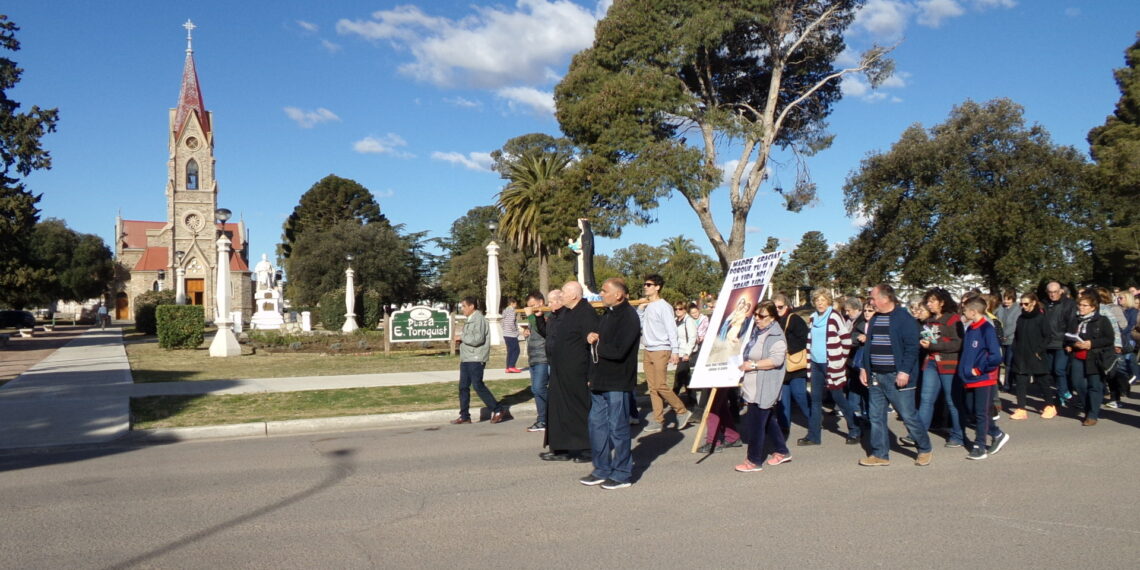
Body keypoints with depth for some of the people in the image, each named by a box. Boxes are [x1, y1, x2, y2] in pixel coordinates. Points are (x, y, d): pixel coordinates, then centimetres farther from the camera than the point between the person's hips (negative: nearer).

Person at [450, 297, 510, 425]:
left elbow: (477, 339, -21)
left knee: (478, 386, -9)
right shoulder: (470, 319, 17)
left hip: (476, 359, -9)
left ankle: (499, 410, -1)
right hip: (466, 359, 10)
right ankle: (464, 416, 13)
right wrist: (461, 339, 5)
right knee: (463, 386, 8)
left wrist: (462, 337, -10)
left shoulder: (479, 318, -12)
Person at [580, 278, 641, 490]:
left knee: (618, 427, -1)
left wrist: (597, 345, -7)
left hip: (617, 383, -9)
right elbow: (597, 338, 22)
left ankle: (622, 474, 11)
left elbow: (618, 351, -23)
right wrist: (592, 337, -1)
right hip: (600, 381, 9)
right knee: (597, 424, 12)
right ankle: (602, 469, 23)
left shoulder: (628, 317, -15)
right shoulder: (607, 314, 15)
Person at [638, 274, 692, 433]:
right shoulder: (646, 306, 12)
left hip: (661, 350, -8)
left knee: (660, 386, -10)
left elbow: (671, 329, -13)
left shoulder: (663, 306, -10)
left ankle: (682, 411, 6)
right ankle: (658, 420, 11)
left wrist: (675, 351, -19)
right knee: (652, 387, 6)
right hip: (648, 351, 8)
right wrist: (641, 309, 5)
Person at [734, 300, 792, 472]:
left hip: (764, 389, -10)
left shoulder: (775, 336, -16)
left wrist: (753, 365, -24)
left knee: (756, 423, -4)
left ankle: (754, 460, 6)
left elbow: (777, 359, -26)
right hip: (753, 386, 10)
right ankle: (782, 452, 32)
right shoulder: (755, 330, 11)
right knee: (768, 419, 19)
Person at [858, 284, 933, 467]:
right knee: (876, 417, 8)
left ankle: (925, 449, 21)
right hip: (875, 376, 7)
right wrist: (863, 368, 11)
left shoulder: (904, 318, -10)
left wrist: (904, 371, -20)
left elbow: (912, 347, -15)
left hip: (896, 377, -7)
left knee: (908, 416, 1)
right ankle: (880, 455, 17)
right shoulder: (874, 319, 13)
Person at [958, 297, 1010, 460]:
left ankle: (979, 447, 8)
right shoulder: (969, 329, 8)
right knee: (974, 413, 14)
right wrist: (964, 369, 6)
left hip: (984, 379, -8)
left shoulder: (987, 329, -15)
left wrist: (979, 370, -15)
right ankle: (998, 435, 30)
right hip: (970, 380, 8)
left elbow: (996, 356, -22)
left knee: (981, 414, 0)